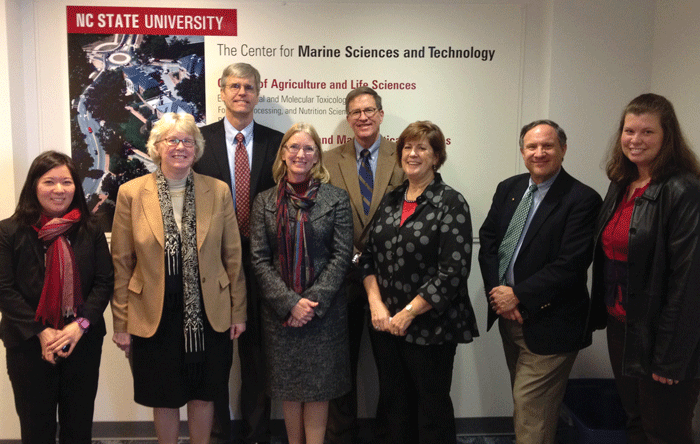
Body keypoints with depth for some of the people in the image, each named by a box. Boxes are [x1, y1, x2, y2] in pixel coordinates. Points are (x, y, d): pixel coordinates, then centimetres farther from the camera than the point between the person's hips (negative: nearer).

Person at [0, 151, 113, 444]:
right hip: (29, 345, -1)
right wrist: (41, 332, -14)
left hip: (83, 341, 1)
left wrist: (80, 325, -14)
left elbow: (104, 282, -1)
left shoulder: (89, 231, 2)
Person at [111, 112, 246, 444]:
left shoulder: (218, 192, -1)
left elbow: (233, 257, 2)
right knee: (164, 398, 14)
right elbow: (121, 264, -1)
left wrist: (238, 311, 2)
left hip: (208, 314, 1)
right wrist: (121, 323, -1)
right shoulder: (131, 193, -4)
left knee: (202, 394, 15)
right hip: (153, 317, 0)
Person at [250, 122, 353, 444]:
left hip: (324, 309, -1)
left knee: (318, 385, 6)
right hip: (279, 311, 2)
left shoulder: (336, 199, -1)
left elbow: (342, 255, -5)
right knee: (288, 384, 12)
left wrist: (313, 302, -12)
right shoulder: (264, 201, 4)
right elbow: (259, 259, -1)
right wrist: (290, 302, -11)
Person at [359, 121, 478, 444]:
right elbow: (369, 256, 9)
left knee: (432, 406, 8)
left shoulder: (451, 203, -8)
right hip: (385, 323, 5)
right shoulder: (390, 201, 9)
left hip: (430, 326, -5)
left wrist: (408, 313, -14)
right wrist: (377, 304, -5)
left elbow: (454, 271, -15)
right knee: (392, 402, 16)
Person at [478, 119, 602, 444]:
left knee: (530, 407, -1)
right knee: (524, 401, 19)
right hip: (507, 313, 6)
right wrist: (497, 292, -7)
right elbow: (487, 239, 6)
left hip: (548, 323, -6)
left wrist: (517, 295, -16)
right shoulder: (508, 189, 7)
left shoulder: (582, 200, -13)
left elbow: (570, 265, -20)